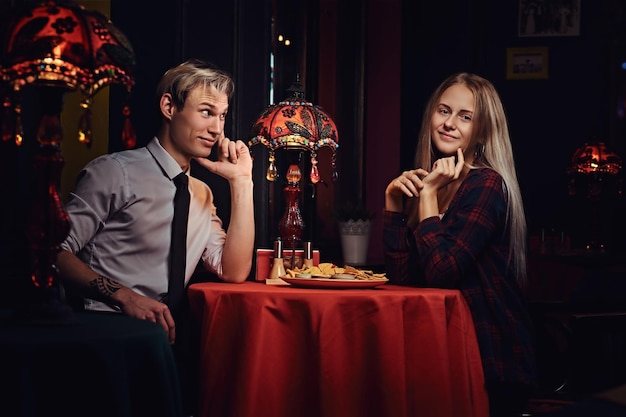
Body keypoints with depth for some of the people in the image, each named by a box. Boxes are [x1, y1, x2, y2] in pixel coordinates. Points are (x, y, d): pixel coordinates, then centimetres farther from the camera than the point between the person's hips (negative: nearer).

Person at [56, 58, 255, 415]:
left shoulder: (201, 194, 19)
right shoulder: (115, 172, -3)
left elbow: (234, 272, 8)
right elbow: (56, 251, -10)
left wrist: (241, 183, 5)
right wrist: (124, 296, -23)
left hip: (167, 338, 7)